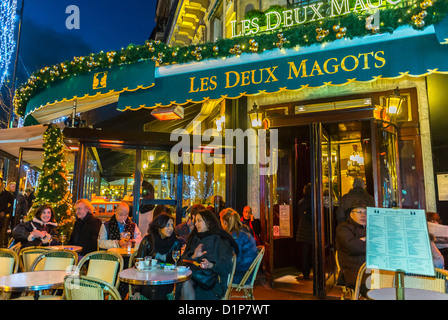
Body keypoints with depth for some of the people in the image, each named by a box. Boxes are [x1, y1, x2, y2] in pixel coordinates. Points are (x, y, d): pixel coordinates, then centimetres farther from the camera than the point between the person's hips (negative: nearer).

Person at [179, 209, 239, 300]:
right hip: (193, 273, 5)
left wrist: (211, 265, -27)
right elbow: (183, 259, 14)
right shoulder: (194, 238, 21)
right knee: (185, 283, -32)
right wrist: (193, 257, -8)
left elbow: (226, 266, -8)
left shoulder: (220, 240, 3)